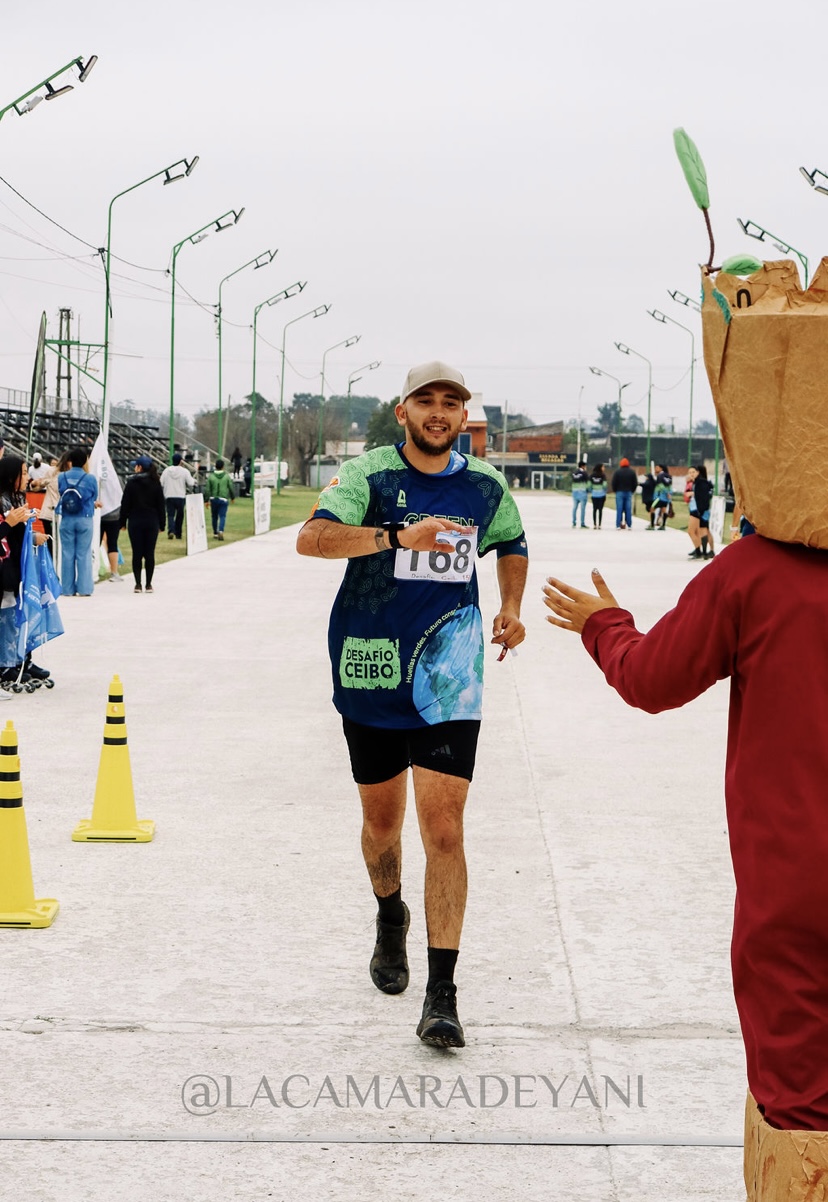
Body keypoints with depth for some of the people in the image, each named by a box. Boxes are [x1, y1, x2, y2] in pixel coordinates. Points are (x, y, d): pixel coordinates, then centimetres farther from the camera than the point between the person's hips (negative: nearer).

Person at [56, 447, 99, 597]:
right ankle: (84, 588, 2)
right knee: (84, 554, 4)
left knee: (67, 553, 6)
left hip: (67, 520, 1)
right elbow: (94, 497, 5)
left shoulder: (62, 477, -2)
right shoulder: (90, 478, -7)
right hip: (84, 520, -1)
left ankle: (68, 589, 6)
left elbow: (61, 494, 9)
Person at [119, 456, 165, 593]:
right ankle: (148, 584, 4)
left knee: (137, 554, 2)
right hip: (152, 522, 2)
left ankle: (138, 584, 0)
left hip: (135, 522, -2)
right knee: (150, 553, 4)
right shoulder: (155, 483, 2)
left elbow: (125, 504, -3)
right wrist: (161, 524, 11)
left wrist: (122, 522, 5)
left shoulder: (131, 483, -5)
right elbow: (161, 505, 5)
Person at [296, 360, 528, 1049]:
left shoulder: (486, 486, 5)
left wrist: (511, 607, 10)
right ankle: (390, 917, 48)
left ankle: (442, 995, -6)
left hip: (446, 682, 1)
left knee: (444, 830, -9)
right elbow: (311, 538, -25)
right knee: (382, 820, 16)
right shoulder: (369, 474, -6)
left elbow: (512, 544, 27)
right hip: (370, 674, 0)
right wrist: (400, 537, -37)